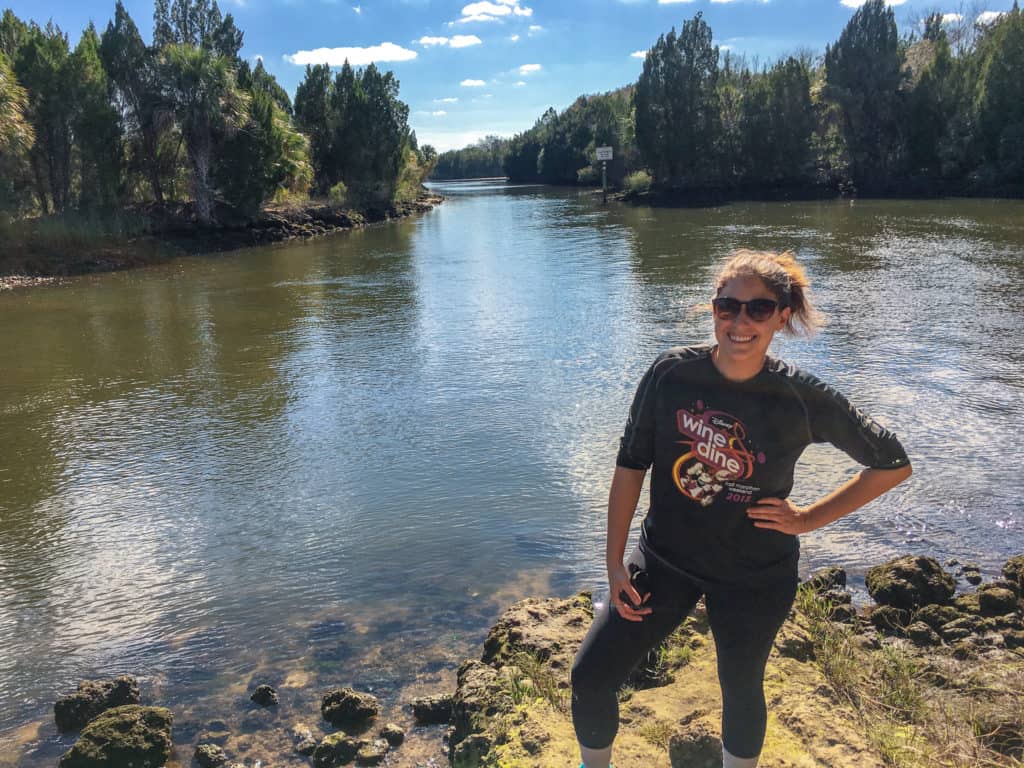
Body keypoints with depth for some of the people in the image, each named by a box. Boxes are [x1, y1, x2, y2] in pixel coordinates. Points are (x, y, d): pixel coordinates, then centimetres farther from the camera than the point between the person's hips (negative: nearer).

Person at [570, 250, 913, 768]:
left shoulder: (803, 399, -16)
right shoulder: (672, 373, -13)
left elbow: (893, 464, -3)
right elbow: (631, 465, -7)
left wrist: (808, 519, -7)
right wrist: (614, 564, -7)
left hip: (755, 578, -1)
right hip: (665, 559, 2)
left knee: (741, 692, 18)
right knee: (589, 677, 4)